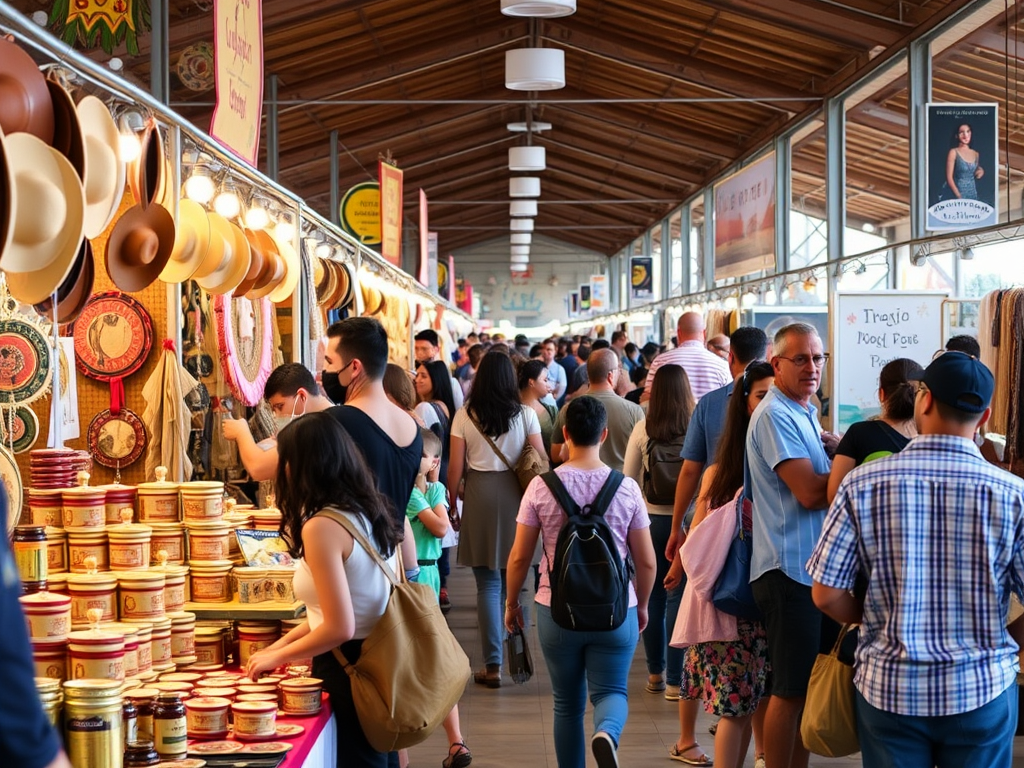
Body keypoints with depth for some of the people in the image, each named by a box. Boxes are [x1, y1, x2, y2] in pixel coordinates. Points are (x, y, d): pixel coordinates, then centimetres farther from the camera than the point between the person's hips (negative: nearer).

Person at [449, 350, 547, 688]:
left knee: (488, 583, 3)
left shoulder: (464, 416, -1)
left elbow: (455, 466, -1)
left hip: (479, 495, 0)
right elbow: (540, 462, -1)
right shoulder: (525, 414, 0)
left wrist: (453, 495, 14)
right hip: (517, 495, 0)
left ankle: (493, 665, 3)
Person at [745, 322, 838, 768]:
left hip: (816, 566, 9)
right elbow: (810, 492, -22)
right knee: (791, 690, -3)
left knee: (812, 685, 16)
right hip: (790, 569, -9)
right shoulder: (775, 416, -14)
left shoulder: (805, 412, 16)